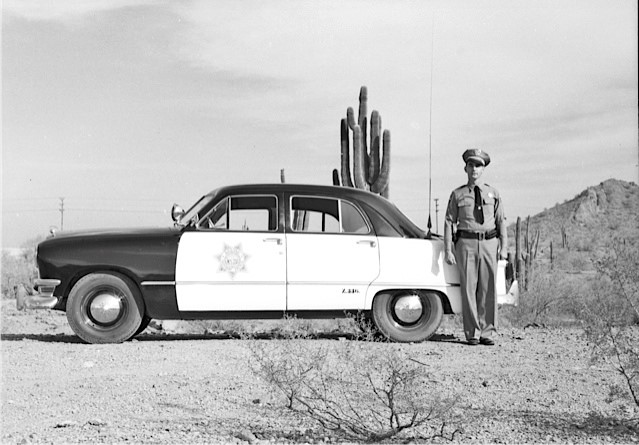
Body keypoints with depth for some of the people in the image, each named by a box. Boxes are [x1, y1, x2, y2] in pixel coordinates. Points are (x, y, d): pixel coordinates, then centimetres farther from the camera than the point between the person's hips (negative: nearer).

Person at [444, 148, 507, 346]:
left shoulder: (493, 193, 11)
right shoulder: (457, 194, 7)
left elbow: (501, 221, 11)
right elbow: (449, 222, 5)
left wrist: (504, 246, 0)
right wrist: (448, 250, -3)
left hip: (489, 243, 1)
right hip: (466, 243, -1)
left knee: (488, 288, 0)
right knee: (469, 288, -2)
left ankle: (487, 333, 7)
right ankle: (472, 333, 4)